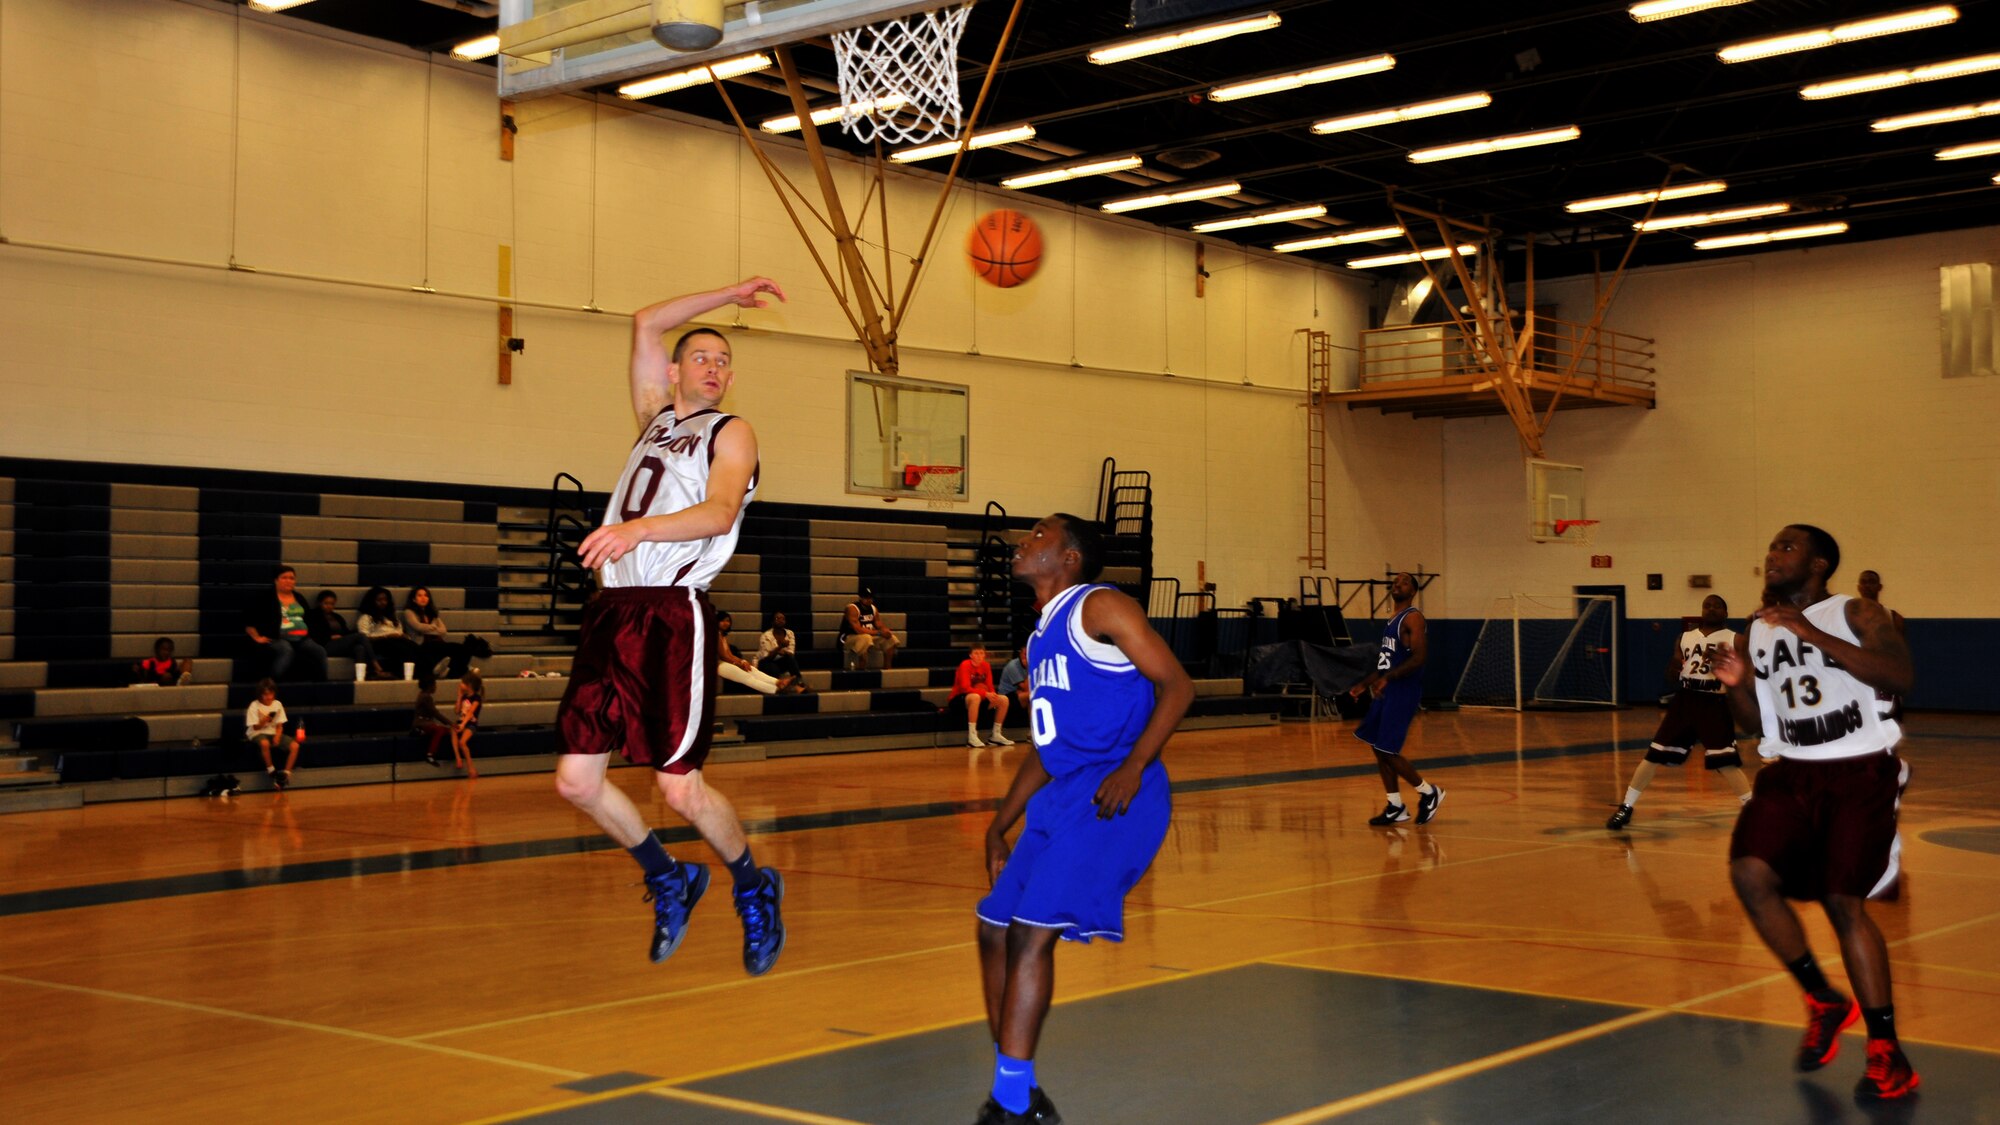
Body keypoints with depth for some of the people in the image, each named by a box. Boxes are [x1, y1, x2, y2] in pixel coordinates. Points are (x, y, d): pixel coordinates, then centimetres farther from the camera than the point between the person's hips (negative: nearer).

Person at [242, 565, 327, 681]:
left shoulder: (299, 598, 21)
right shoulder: (265, 599, 4)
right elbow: (248, 619, -1)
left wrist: (310, 634, 15)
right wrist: (256, 637, -6)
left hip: (302, 639, 5)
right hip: (277, 639, -5)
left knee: (319, 652, -23)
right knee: (286, 651, -39)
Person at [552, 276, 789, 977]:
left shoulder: (731, 433, 3)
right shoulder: (656, 417, 21)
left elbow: (719, 513, -17)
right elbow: (646, 323, 30)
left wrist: (640, 528, -33)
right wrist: (729, 295, 29)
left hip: (673, 615, -6)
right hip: (613, 610, 7)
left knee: (681, 788, -8)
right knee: (575, 780, 3)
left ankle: (754, 889, 18)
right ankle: (669, 881, 24)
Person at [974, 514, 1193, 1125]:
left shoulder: (1098, 607, -6)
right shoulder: (1042, 636, 20)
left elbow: (1177, 685, -12)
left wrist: (1133, 766, -23)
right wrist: (999, 826, 24)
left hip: (1112, 798, -9)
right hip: (1062, 799, 9)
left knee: (1031, 932, -16)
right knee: (994, 930, 8)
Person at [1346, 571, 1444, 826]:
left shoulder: (1413, 618, -11)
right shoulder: (1393, 621, 18)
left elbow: (1418, 658, -22)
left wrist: (1387, 677, -30)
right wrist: (1365, 683, 22)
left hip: (1403, 692, -9)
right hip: (1387, 691, 9)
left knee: (1387, 750, -10)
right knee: (1378, 747, 7)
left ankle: (1429, 793, 7)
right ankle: (1396, 808, 14)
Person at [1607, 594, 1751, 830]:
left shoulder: (1734, 639, 0)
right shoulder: (1686, 637, 13)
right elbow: (1671, 675, 16)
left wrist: (1720, 662, -24)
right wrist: (1675, 665, -8)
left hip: (1714, 704, -4)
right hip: (1685, 700, 4)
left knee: (1726, 763, -13)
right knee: (1654, 756, 4)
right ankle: (1626, 808, 14)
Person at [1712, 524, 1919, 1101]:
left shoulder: (1856, 614, -5)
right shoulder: (1756, 633, 11)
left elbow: (1901, 675, -23)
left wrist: (1815, 636, -26)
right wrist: (1737, 685, -5)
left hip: (1858, 773, -5)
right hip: (1793, 773, 5)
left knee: (1843, 901, -9)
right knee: (1749, 871, -15)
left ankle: (1886, 1049, 4)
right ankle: (1824, 1003, 4)